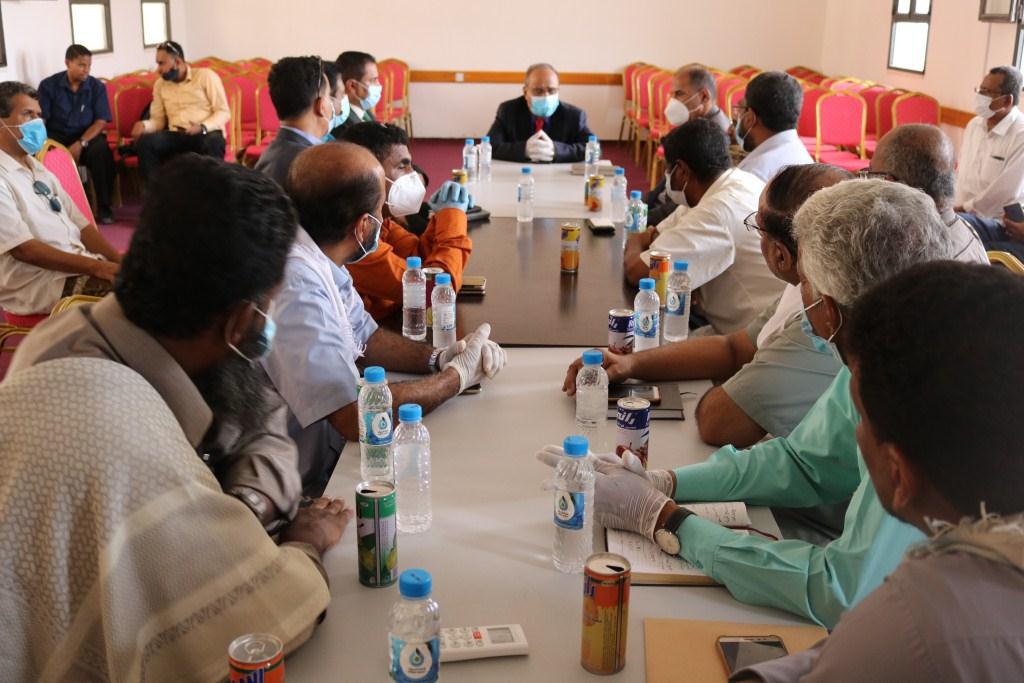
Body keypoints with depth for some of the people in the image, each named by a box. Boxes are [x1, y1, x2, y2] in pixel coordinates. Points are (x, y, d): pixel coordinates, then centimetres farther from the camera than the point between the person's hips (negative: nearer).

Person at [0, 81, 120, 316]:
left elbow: (80, 224, 16)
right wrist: (96, 267, -20)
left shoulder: (39, 171, 20)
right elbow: (24, 249, -16)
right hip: (38, 283, -8)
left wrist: (118, 259, -1)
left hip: (80, 265, 8)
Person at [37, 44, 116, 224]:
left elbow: (101, 121, -6)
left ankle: (104, 207, -21)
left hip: (87, 136, 0)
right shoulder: (49, 85, -2)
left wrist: (81, 143, -19)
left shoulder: (97, 86, 0)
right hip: (57, 136, 0)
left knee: (101, 151, -33)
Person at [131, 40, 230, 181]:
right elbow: (158, 120, 15)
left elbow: (223, 112, -3)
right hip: (175, 135, 4)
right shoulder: (160, 84, 16)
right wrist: (144, 125, -9)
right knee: (144, 141, -25)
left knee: (213, 141, -40)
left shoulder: (206, 76, 2)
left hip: (206, 133, -4)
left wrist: (203, 127, -21)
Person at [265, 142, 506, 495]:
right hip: (308, 488, -8)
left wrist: (438, 357, -2)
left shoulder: (320, 263, 1)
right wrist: (457, 375, -15)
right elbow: (356, 417, -29)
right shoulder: (296, 286, -28)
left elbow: (363, 338, 16)